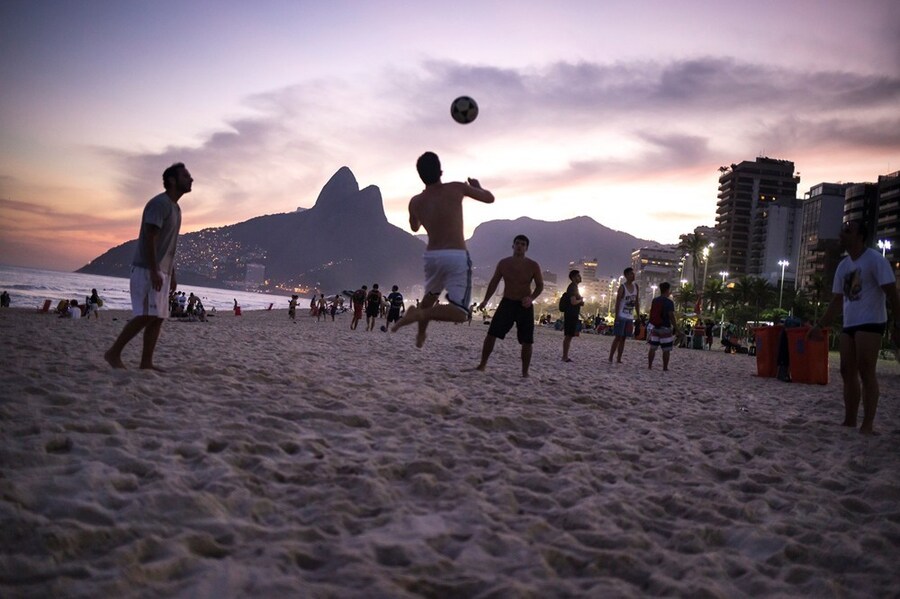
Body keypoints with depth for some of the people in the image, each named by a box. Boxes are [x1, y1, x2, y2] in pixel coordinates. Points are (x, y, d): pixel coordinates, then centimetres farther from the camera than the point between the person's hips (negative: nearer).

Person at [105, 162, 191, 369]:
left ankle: (146, 362, 6)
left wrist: (172, 274, 18)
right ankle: (113, 353, -3)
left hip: (161, 271, 9)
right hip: (147, 270, -9)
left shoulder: (175, 207, 18)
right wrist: (154, 271, -25)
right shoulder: (160, 203, -11)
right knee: (146, 316, -13)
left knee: (158, 318, 4)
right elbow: (149, 238, -19)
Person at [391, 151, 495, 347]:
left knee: (431, 294, 35)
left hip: (432, 255, 5)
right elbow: (489, 198, 11)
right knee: (460, 313, -5)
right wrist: (477, 186, 31)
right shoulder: (456, 189, -3)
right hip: (456, 256, -5)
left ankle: (421, 333, 42)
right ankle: (420, 314, -24)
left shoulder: (415, 202, 6)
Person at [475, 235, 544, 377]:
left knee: (527, 341, -2)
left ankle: (525, 372, 10)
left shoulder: (533, 266, -5)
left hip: (525, 305, -1)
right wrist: (485, 300, 2)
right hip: (507, 302, 1)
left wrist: (531, 298, -19)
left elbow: (540, 285, -1)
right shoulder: (503, 263, 1)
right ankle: (482, 364, 4)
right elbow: (494, 283, 9)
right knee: (491, 333, -8)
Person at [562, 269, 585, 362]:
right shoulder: (573, 287, -13)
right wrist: (581, 300, -4)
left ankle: (565, 356, 14)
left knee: (568, 336, 11)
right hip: (571, 315, -10)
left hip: (572, 315, 10)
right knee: (568, 336, -9)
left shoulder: (574, 287, 18)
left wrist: (580, 301, 9)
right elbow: (573, 302, -22)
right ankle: (565, 356, -8)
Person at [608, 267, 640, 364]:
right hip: (621, 316, -6)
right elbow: (617, 302, -12)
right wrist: (616, 317, -17)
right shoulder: (622, 287, -10)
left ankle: (619, 359, 10)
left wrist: (638, 315, 9)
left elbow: (637, 302, 13)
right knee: (618, 337, -6)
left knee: (623, 338, 7)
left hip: (630, 317, 6)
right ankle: (610, 358, -2)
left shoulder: (636, 286, 8)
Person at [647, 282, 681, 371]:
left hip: (655, 328, 5)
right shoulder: (669, 302, -12)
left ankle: (649, 366, 12)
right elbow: (672, 317, -16)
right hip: (665, 329, -5)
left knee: (653, 348, 10)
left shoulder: (654, 301, 5)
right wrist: (677, 330, -13)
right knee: (666, 350, 3)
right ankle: (665, 367, 5)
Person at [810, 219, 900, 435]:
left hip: (870, 323, -8)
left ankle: (868, 424, -6)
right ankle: (850, 420, 15)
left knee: (866, 372, -10)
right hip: (849, 325, 8)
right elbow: (837, 300, 18)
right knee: (847, 372, 8)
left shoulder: (875, 260, -9)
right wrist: (821, 326, 15)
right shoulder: (843, 265, 13)